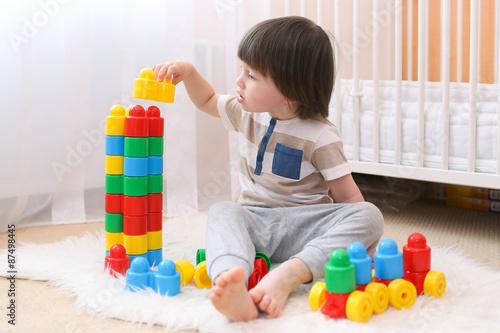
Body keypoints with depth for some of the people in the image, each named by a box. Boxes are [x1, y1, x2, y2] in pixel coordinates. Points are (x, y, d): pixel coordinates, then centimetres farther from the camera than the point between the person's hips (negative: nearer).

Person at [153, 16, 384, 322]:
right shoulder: (248, 113, 7)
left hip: (304, 226, -3)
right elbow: (208, 101, 27)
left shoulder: (320, 135, -10)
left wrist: (356, 241, -24)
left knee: (370, 216, -30)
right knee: (222, 212, -30)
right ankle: (231, 282, -61)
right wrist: (188, 72, 10)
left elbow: (348, 197, -9)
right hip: (255, 221, 3)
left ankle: (289, 274, -50)